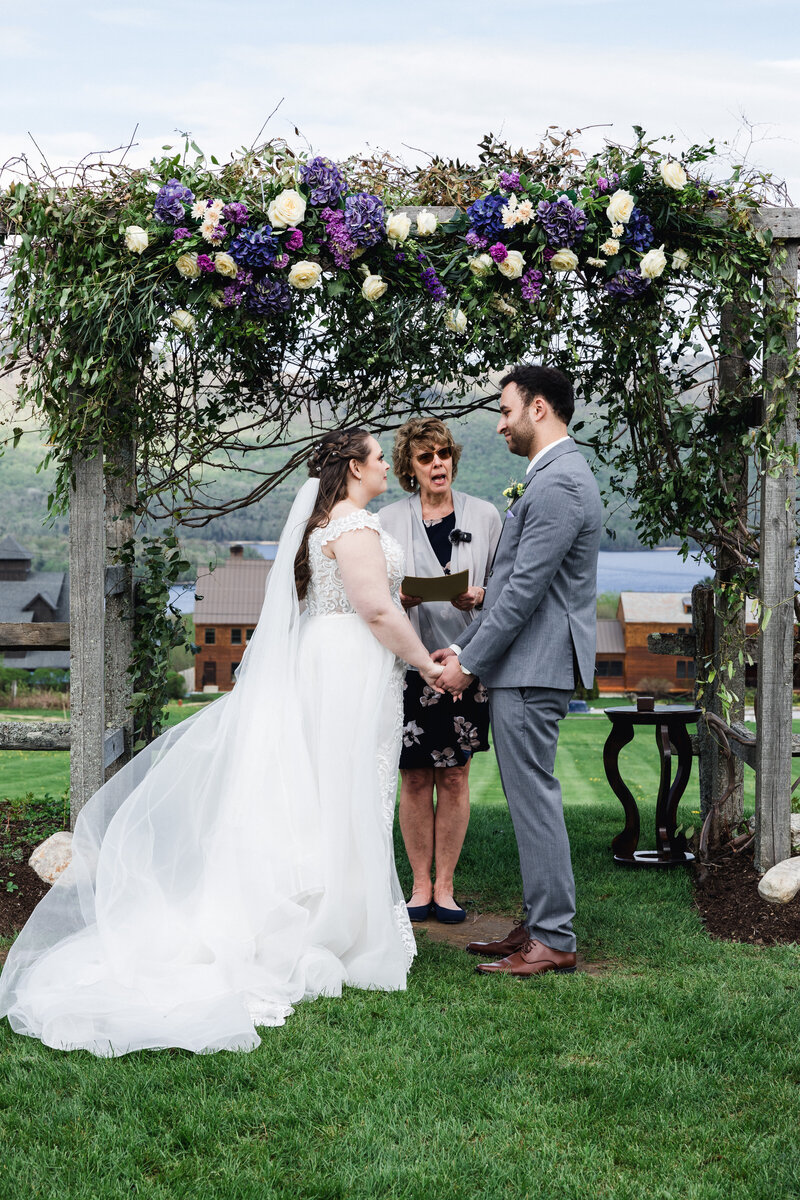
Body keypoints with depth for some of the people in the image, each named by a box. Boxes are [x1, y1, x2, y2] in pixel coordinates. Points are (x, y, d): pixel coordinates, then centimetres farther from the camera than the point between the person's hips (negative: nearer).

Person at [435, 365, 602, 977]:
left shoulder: (559, 484, -16)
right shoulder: (554, 477, 18)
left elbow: (526, 588, -20)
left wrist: (471, 661, -13)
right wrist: (464, 646, 16)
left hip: (533, 669, -10)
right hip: (526, 666, 10)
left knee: (534, 797, -5)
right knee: (531, 798, 14)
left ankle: (554, 940, 2)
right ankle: (539, 924, 22)